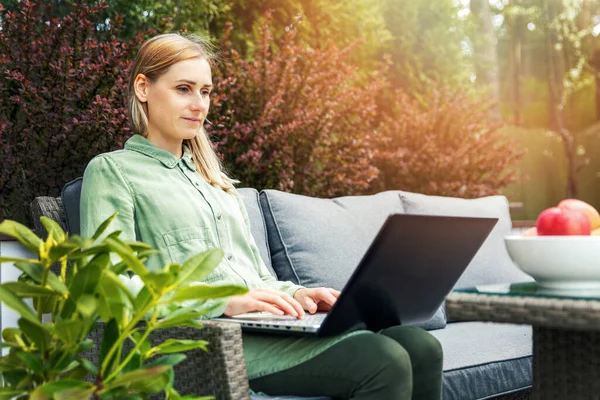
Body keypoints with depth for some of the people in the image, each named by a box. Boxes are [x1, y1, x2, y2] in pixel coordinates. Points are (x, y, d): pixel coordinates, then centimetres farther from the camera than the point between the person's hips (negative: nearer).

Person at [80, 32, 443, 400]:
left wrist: (294, 293, 2)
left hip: (265, 324, 7)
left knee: (421, 348, -16)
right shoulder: (112, 170, 5)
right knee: (384, 363, -26)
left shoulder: (212, 176, 26)